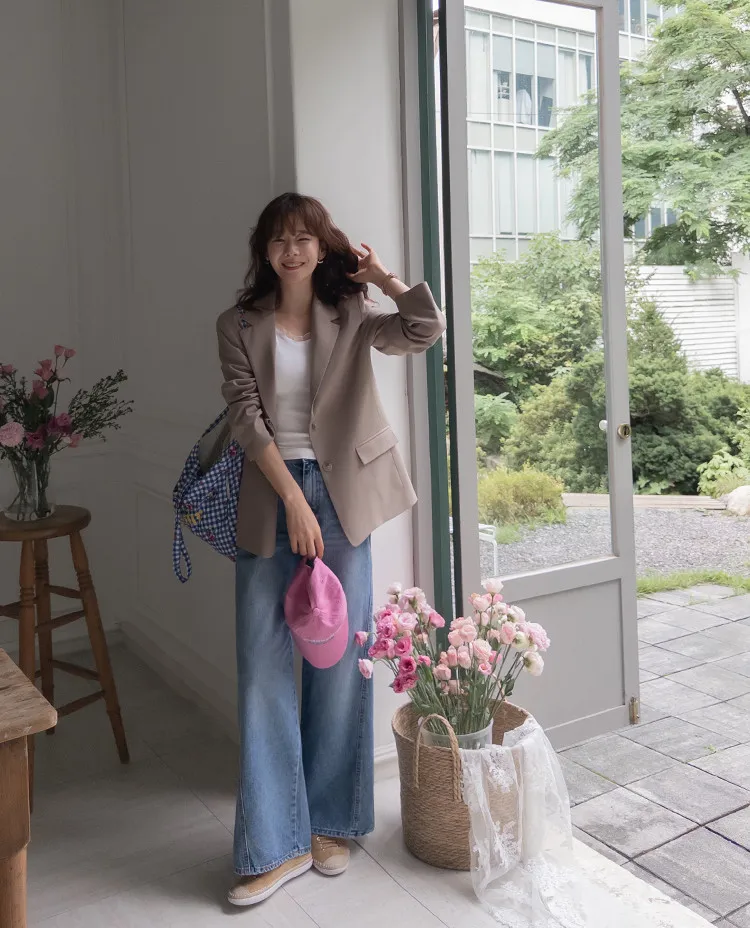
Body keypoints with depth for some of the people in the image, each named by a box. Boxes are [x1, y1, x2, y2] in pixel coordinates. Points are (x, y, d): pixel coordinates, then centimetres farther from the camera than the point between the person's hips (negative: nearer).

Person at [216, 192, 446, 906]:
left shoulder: (351, 317, 8)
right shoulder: (240, 326, 6)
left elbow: (426, 331, -7)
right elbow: (246, 416, -4)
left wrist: (384, 278, 0)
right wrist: (293, 499, -13)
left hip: (340, 497, 0)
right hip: (269, 498, 0)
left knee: (339, 660, 5)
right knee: (263, 666, -1)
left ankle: (329, 823, 23)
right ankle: (276, 845, 11)